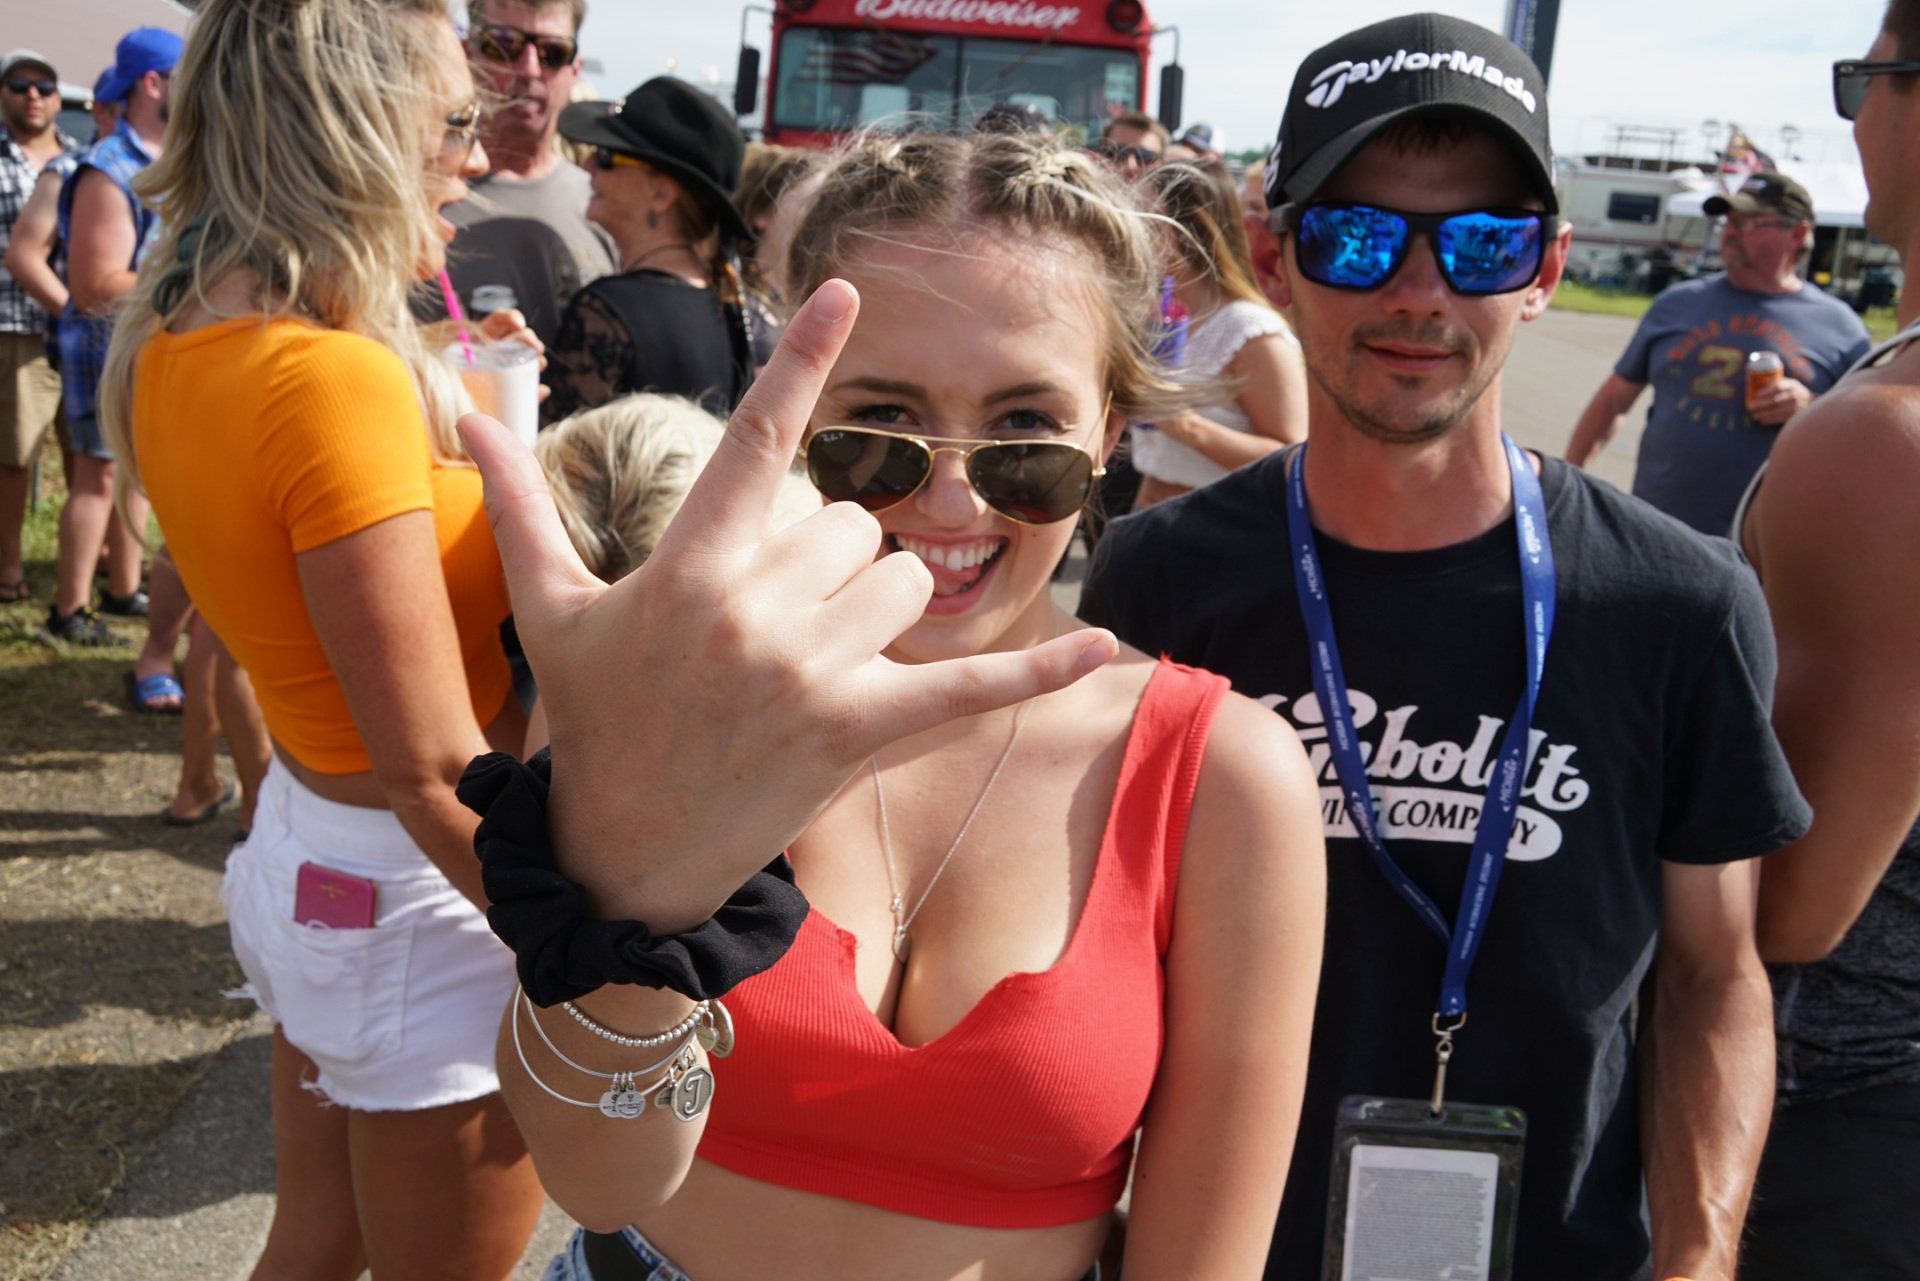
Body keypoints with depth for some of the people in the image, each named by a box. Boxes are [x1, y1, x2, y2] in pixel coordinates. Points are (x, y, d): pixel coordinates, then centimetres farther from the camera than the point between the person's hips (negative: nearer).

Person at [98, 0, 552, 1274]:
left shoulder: (176, 345, 1)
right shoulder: (337, 376, -27)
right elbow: (435, 773, -27)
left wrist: (452, 403, 12)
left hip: (297, 845, 8)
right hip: (415, 897, -8)